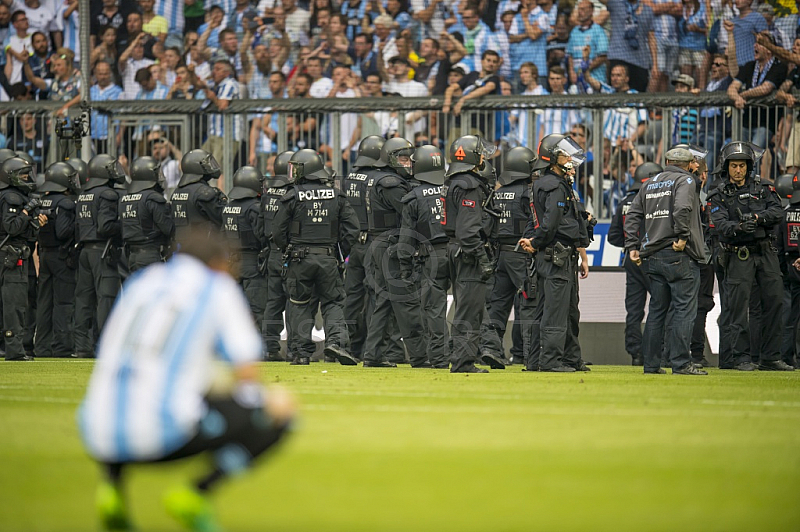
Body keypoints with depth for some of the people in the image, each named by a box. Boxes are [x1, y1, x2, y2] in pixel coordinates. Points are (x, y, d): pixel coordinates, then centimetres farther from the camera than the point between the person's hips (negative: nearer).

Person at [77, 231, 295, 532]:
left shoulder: (138, 284, 23)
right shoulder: (219, 287, 10)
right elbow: (246, 374, 3)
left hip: (103, 441, 5)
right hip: (168, 435, -5)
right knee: (279, 414, 11)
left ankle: (112, 487, 13)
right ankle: (194, 496, -3)